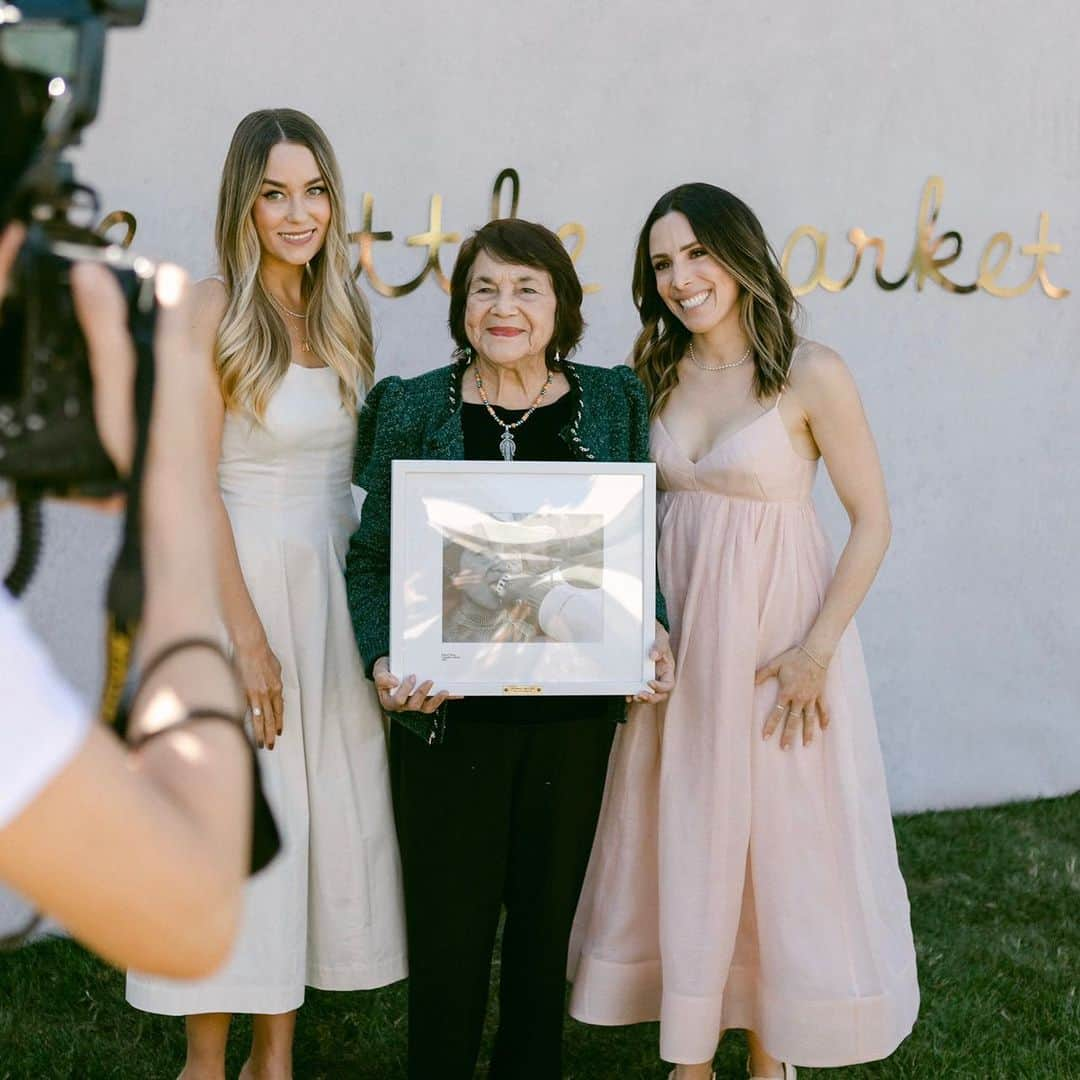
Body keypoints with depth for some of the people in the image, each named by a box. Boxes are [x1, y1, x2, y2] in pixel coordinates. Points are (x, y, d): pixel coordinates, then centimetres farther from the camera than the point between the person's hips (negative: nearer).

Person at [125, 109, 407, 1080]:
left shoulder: (343, 314, 9)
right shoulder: (209, 312, -10)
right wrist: (248, 635, -16)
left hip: (334, 580, 6)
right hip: (238, 575, -6)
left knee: (323, 810, 9)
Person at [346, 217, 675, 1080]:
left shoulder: (612, 403, 6)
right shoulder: (416, 409, 1)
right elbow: (370, 556, 1)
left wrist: (653, 631, -6)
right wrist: (384, 660, -14)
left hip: (575, 708, 2)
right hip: (450, 710, -2)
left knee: (547, 911, 13)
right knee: (449, 920, 4)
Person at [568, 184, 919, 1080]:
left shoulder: (811, 375, -11)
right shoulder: (658, 374, 4)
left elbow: (872, 520, -10)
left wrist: (817, 649, -15)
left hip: (777, 635, -5)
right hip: (678, 629, 5)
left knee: (783, 844, 5)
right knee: (683, 843, 11)